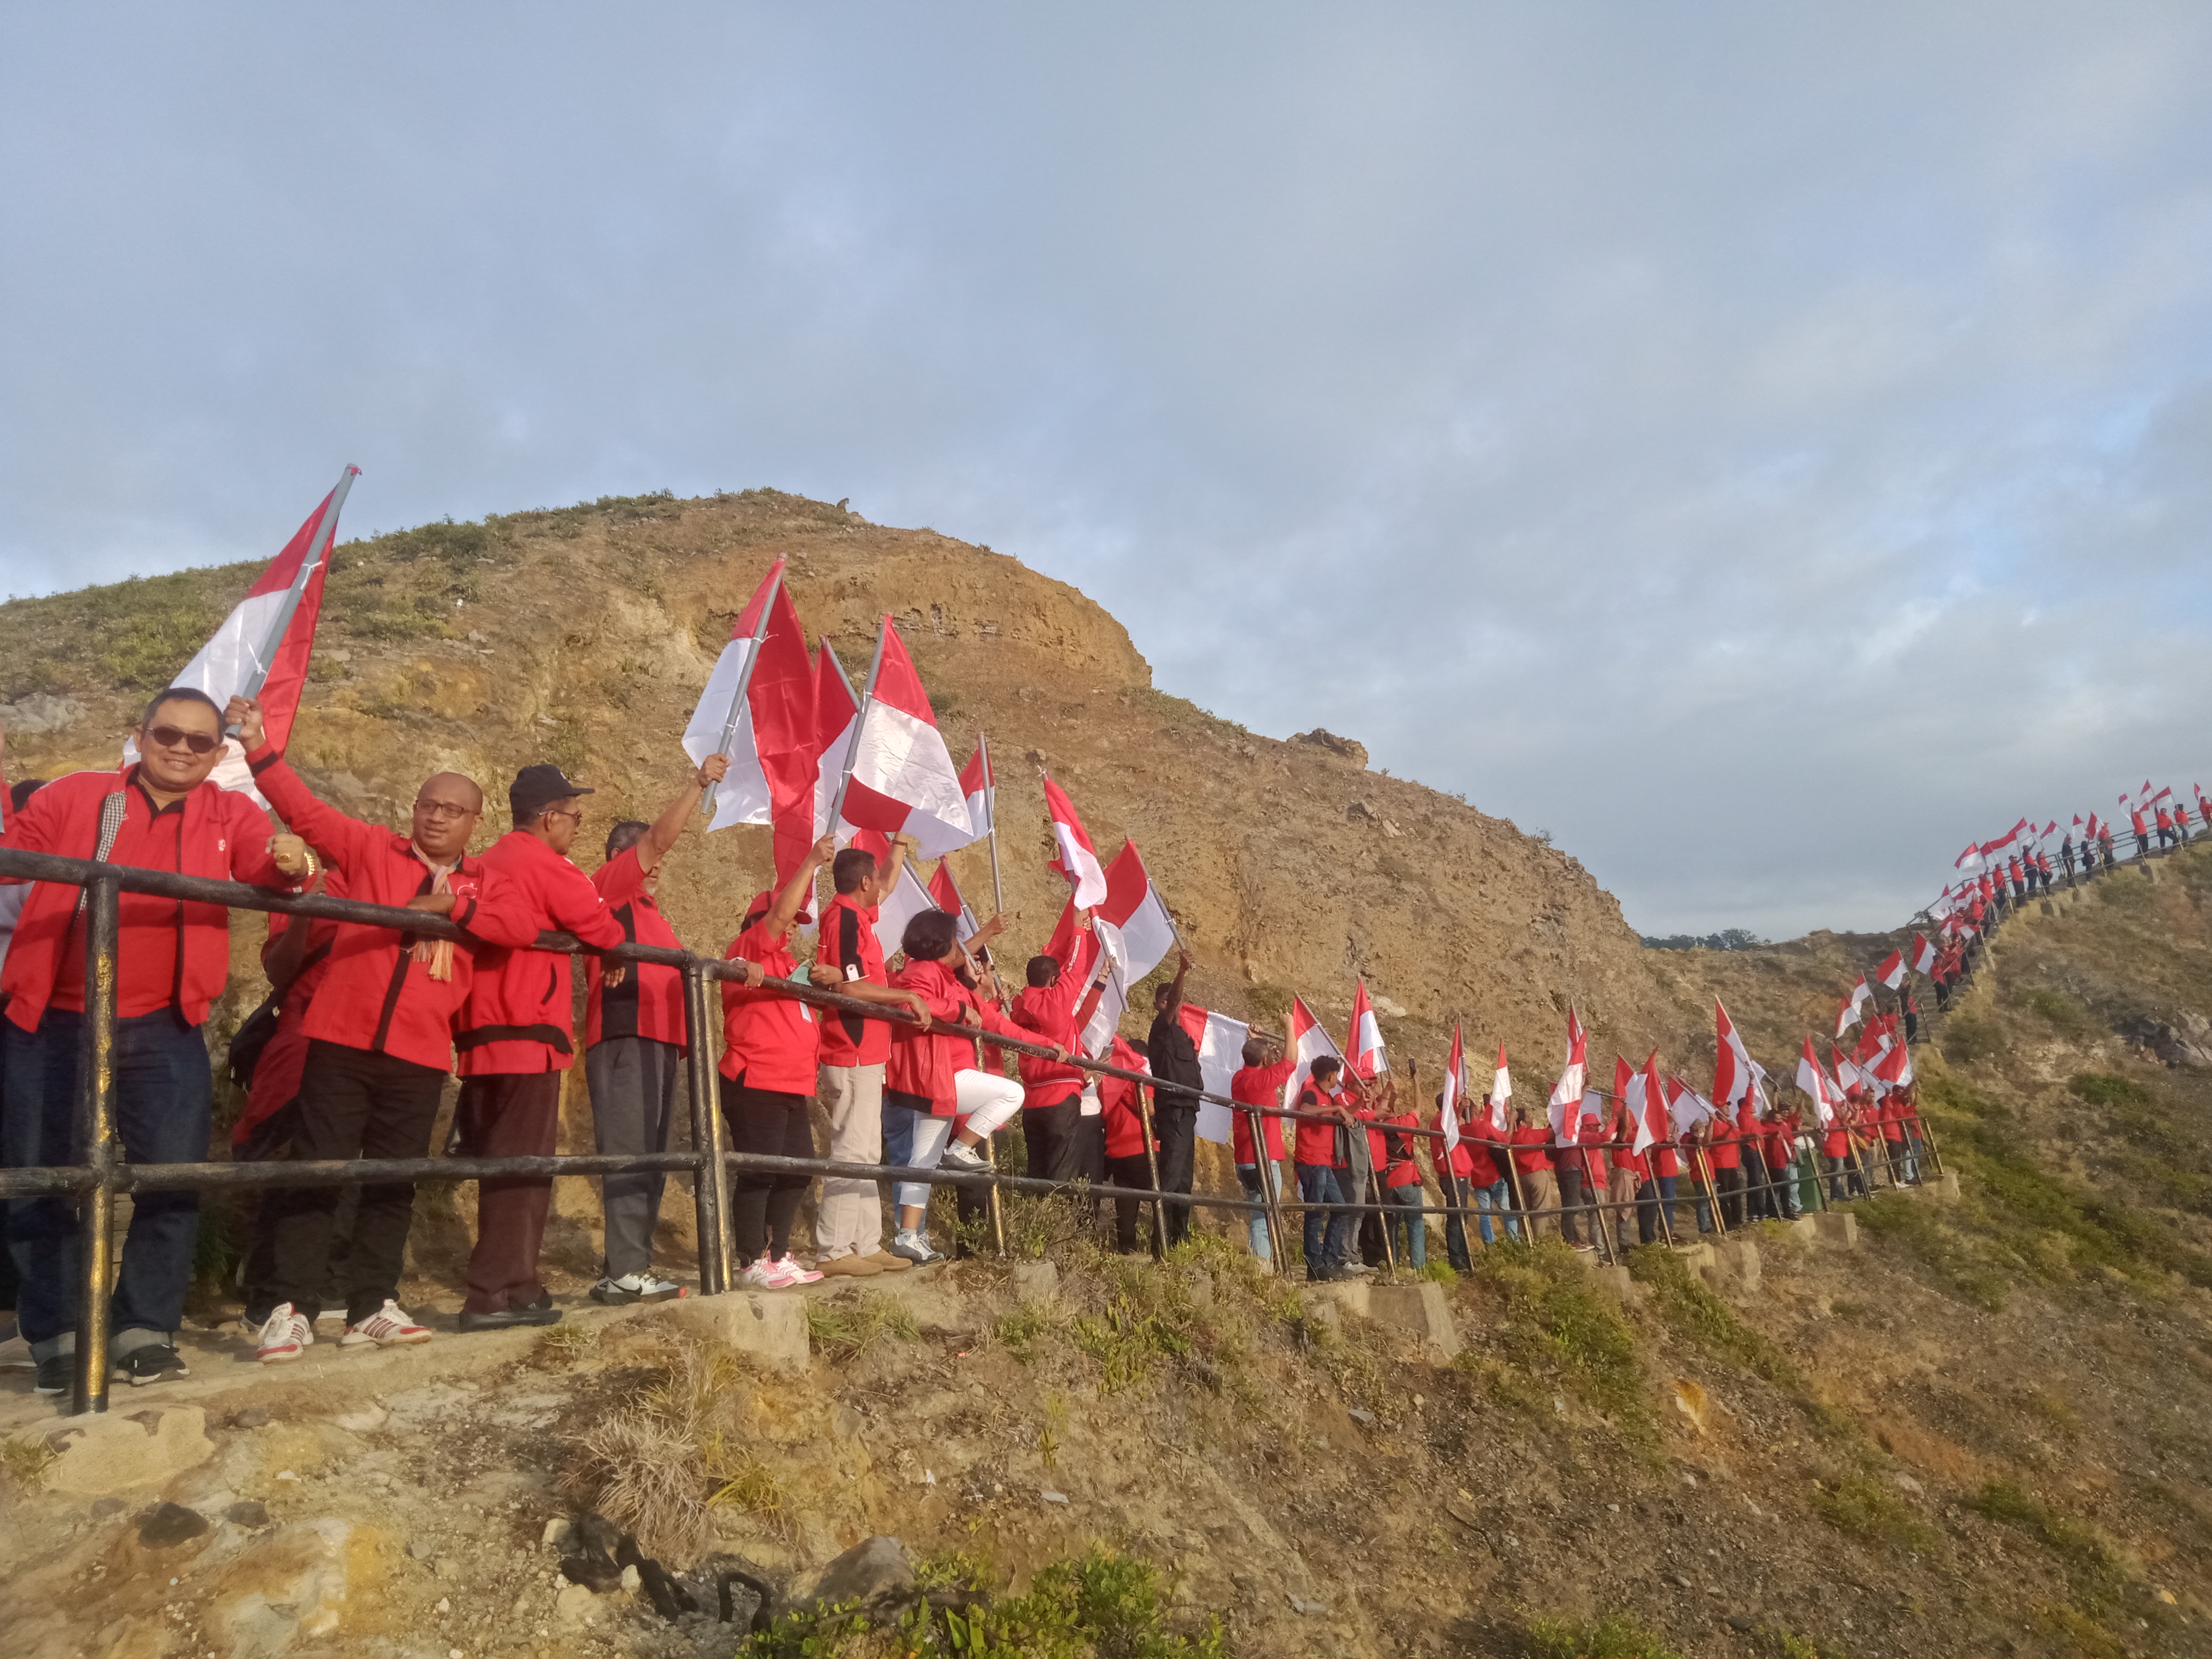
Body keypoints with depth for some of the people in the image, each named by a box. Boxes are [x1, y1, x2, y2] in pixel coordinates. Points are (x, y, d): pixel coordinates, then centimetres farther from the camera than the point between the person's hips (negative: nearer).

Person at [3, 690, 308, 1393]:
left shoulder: (230, 815, 6)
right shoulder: (73, 797, 6)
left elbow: (262, 867, -9)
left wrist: (290, 863, -33)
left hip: (163, 1031, 0)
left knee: (173, 1179, 2)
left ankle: (144, 1328, 17)